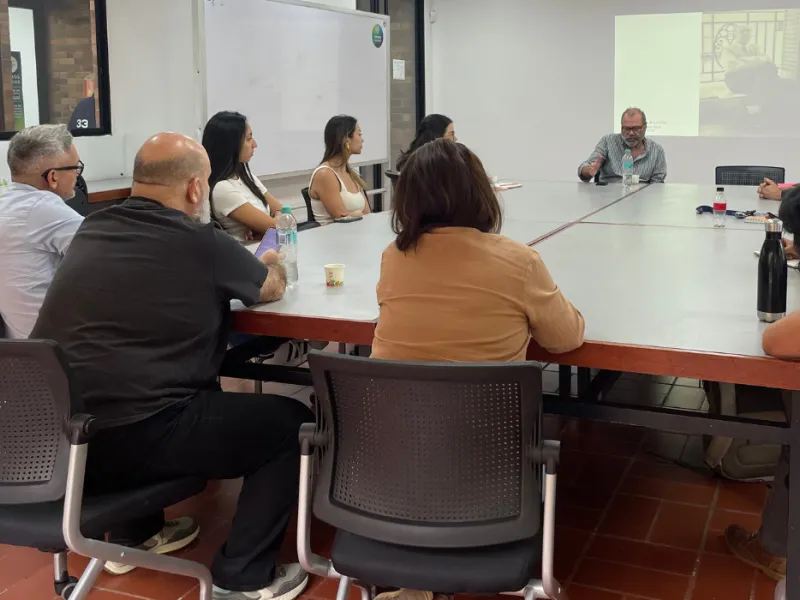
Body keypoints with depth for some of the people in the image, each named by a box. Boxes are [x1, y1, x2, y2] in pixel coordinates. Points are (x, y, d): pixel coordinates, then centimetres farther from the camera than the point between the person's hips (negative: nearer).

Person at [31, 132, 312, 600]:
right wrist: (269, 263, 35)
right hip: (135, 438, -7)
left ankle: (135, 532, 42)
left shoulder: (92, 231, 9)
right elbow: (273, 288, 12)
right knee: (291, 422, 7)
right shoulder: (203, 243, -7)